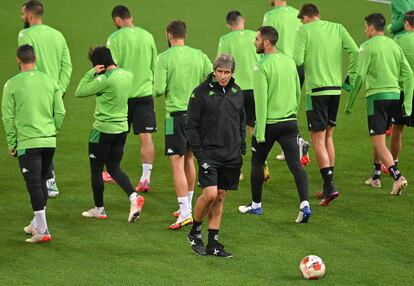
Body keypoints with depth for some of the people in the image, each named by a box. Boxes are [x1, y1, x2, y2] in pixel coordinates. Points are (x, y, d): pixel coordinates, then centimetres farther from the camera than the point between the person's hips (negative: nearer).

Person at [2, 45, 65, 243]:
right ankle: (37, 224, 27)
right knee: (41, 182, 17)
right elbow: (60, 113, 7)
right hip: (49, 141, 5)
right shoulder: (49, 81, 6)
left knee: (34, 184, -6)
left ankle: (42, 230, -11)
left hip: (27, 143, -5)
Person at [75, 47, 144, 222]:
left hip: (103, 129, -7)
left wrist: (91, 73, -11)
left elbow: (79, 92, -16)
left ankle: (99, 209, 18)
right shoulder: (128, 75, 2)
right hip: (122, 127, 7)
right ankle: (134, 197, -5)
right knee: (114, 168, 16)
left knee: (96, 169, 10)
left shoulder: (105, 79, -21)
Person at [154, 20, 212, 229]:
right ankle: (188, 206, 29)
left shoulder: (165, 58, -10)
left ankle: (185, 212, -13)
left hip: (176, 114, -5)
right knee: (189, 160, 20)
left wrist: (159, 90, 9)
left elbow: (159, 90, -14)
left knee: (177, 163, -6)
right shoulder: (199, 56, 2)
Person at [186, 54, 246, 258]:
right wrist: (198, 152, -12)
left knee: (220, 196, 8)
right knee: (210, 193, -16)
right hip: (209, 154, -5)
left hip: (231, 155, 5)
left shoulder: (237, 92, 9)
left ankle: (213, 243, 12)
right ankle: (195, 232, 8)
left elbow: (242, 122, 20)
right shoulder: (201, 92, -6)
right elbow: (191, 126, -5)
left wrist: (242, 147, 12)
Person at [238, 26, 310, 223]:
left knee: (257, 163, 15)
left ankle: (256, 205, 26)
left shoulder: (262, 68, -14)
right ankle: (304, 204, -19)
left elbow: (261, 101, -16)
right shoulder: (289, 62, 7)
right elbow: (298, 93, 15)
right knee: (295, 164, -3)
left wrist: (260, 133, -14)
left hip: (269, 123, -5)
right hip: (289, 122, 5)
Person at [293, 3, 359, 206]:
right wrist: (351, 77, 7)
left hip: (316, 90, -5)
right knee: (328, 137, 16)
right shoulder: (337, 28, 9)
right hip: (336, 89, 5)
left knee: (318, 140, -3)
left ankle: (330, 187, -14)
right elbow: (355, 51, -1)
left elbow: (297, 60, -12)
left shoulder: (304, 31, -4)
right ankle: (327, 187, 17)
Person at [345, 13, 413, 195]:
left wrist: (350, 102, -5)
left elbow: (360, 76, -11)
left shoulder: (368, 46, -5)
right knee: (379, 139, 23)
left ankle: (397, 176, -26)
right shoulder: (394, 46, 13)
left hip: (377, 95, -7)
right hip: (395, 95, 7)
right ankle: (375, 177, 32)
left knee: (379, 142, -9)